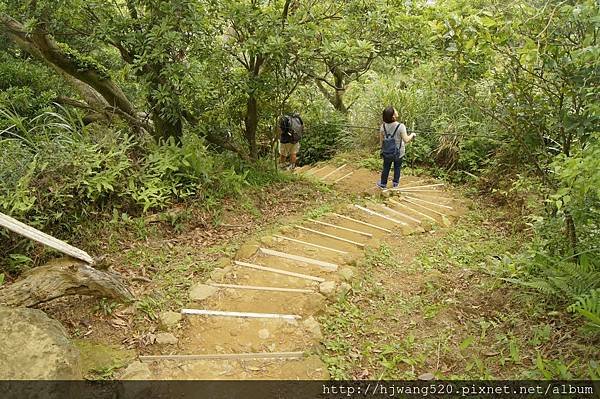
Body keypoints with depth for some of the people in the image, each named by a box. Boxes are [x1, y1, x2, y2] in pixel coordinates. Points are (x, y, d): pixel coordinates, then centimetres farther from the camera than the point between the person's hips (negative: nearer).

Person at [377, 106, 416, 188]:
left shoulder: (383, 126, -13)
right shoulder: (401, 126, -24)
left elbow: (381, 140, -3)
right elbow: (406, 140, -23)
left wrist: (382, 149, 13)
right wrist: (412, 135, -3)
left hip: (387, 152, 2)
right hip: (398, 153, -2)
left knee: (386, 168, 19)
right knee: (397, 167, 20)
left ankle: (383, 183, 33)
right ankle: (395, 183, 37)